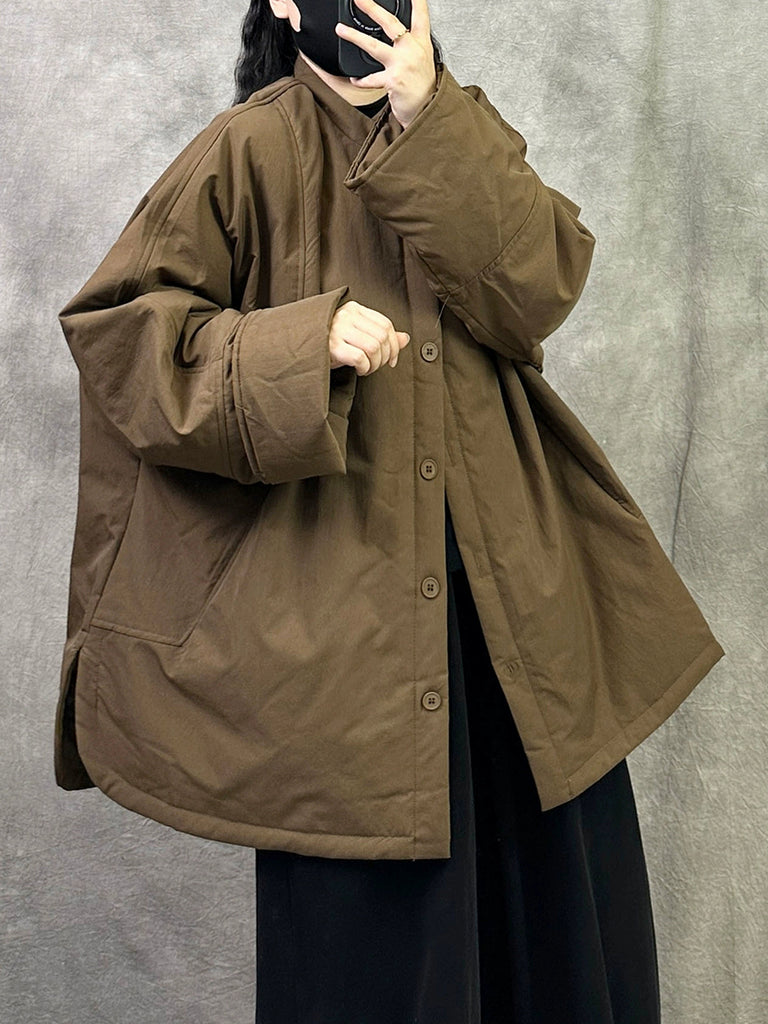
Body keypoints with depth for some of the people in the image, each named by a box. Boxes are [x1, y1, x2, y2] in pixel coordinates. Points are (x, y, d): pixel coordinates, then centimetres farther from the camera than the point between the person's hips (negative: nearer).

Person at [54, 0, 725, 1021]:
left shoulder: (465, 134, 10)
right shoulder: (250, 150, -2)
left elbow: (543, 285, -6)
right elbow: (112, 323, -6)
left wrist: (429, 123, -15)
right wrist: (303, 342, -18)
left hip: (507, 577, 4)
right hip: (339, 584, -4)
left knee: (557, 838, 12)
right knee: (368, 901, 4)